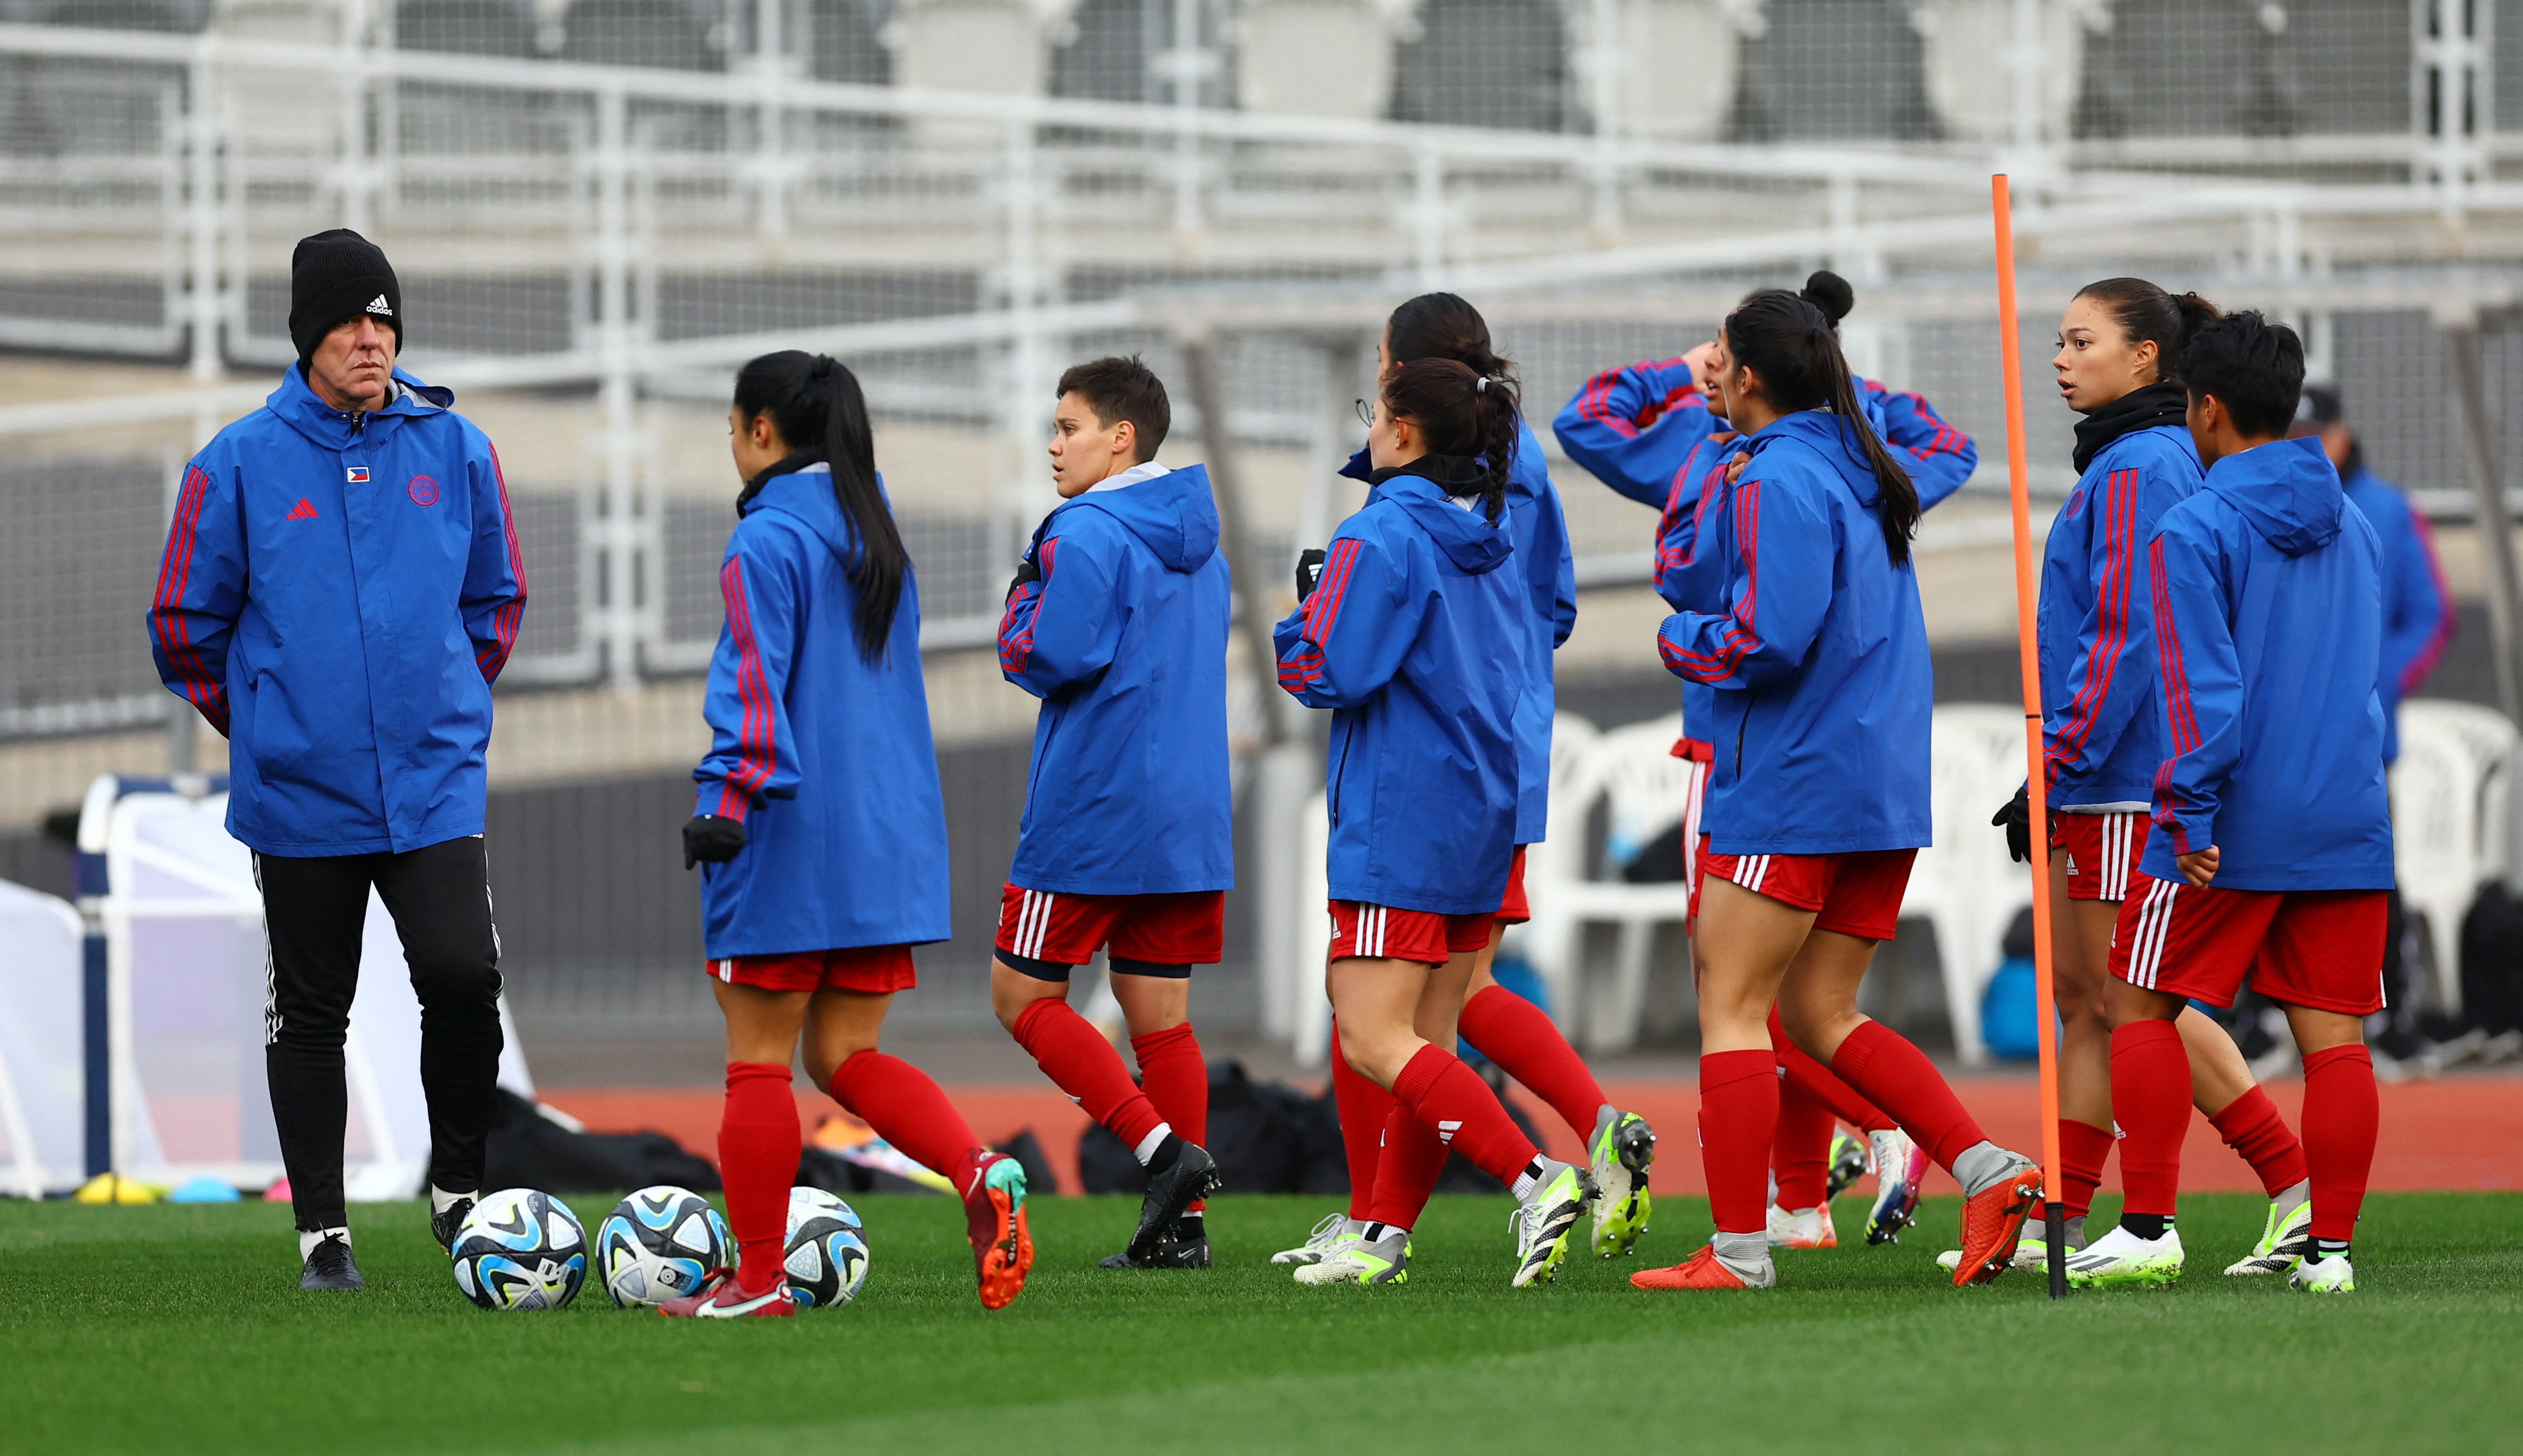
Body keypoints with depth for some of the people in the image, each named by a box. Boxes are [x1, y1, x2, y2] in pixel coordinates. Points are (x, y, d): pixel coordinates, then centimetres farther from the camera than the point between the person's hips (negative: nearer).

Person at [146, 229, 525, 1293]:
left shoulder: (454, 450, 1)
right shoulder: (241, 465, -5)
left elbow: (496, 599, 16)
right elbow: (184, 622, 4)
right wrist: (258, 722, 9)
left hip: (434, 778, 1)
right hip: (300, 794, -1)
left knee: (462, 975, -14)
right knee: (311, 1011, 6)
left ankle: (458, 1187, 5)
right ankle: (322, 1232, 15)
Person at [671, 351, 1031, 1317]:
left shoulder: (769, 541, -10)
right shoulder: (878, 536, 15)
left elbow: (756, 684, -19)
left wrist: (728, 801, -22)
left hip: (793, 837, -8)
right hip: (890, 834, 8)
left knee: (759, 1057, 2)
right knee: (846, 1056, 10)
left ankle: (756, 1278, 6)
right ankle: (981, 1174, -14)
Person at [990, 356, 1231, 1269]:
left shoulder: (1087, 535, -12)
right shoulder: (1200, 547, 15)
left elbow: (1048, 659, -18)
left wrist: (1024, 594, 1)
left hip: (1090, 814, -8)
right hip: (1189, 817, 8)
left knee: (1023, 994, 2)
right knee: (1160, 1016, 8)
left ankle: (1163, 1150, -14)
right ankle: (1182, 1221, 3)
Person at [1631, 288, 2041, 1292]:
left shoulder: (1777, 482, -14)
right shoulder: (1859, 472, 15)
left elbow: (1766, 642, -22)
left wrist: (1681, 637, -4)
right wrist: (1725, 487, 10)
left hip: (1793, 785, -9)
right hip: (1885, 791, 9)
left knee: (1730, 1005, -2)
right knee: (1819, 1013, 13)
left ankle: (1738, 1249, -3)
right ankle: (1988, 1171, 1)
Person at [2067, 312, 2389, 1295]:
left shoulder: (2195, 532, -9)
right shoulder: (2352, 529, 12)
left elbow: (2201, 690, -15)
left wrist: (2191, 816, -14)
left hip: (2233, 826, -5)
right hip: (2348, 822, 5)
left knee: (2141, 1006, 7)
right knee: (2332, 1032, 4)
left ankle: (2149, 1228, 4)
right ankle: (2330, 1245, 0)